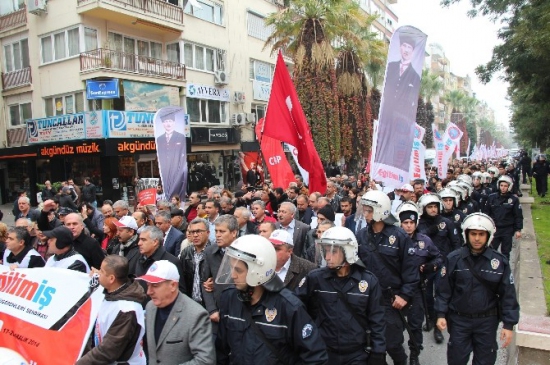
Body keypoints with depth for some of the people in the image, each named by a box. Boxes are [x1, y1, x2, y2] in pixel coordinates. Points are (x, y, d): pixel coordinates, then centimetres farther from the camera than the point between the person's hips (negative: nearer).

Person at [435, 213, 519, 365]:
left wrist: (509, 324, -4)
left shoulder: (500, 261, -7)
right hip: (458, 320, 0)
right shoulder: (454, 259, -7)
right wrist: (441, 314, -5)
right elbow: (444, 289, -2)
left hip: (487, 321, 0)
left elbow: (508, 294, -3)